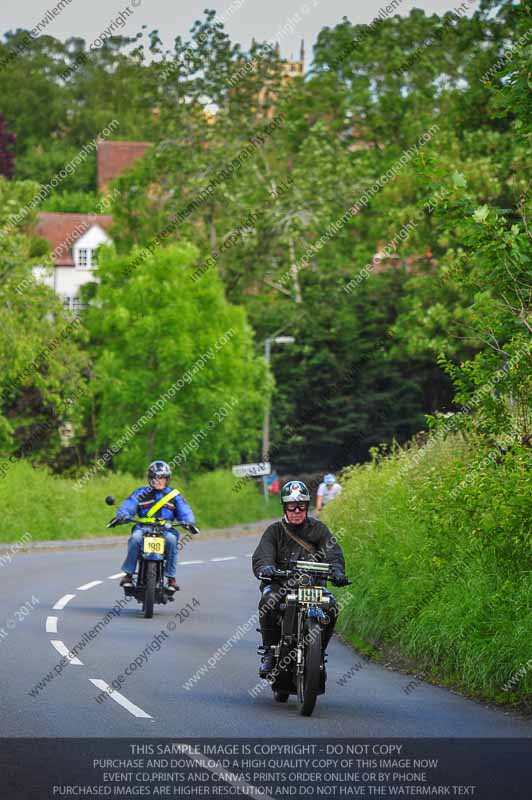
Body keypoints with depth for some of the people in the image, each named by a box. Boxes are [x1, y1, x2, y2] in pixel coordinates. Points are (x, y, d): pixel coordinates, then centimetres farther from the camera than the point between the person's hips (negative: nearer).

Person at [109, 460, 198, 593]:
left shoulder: (174, 496, 16)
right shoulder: (141, 493, 13)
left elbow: (184, 511, 6)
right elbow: (128, 506, 2)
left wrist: (189, 522, -15)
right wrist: (120, 516, -19)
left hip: (166, 529, 0)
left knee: (171, 539, -33)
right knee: (135, 538, -32)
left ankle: (171, 577, -25)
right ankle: (128, 574, -24)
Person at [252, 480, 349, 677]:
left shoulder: (318, 529, 8)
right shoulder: (274, 531, 6)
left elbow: (333, 553, -7)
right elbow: (262, 555, -11)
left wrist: (337, 570, -30)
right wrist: (265, 568, -36)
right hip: (280, 583, -1)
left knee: (331, 607, -27)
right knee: (268, 603, -33)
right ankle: (270, 653, -17)